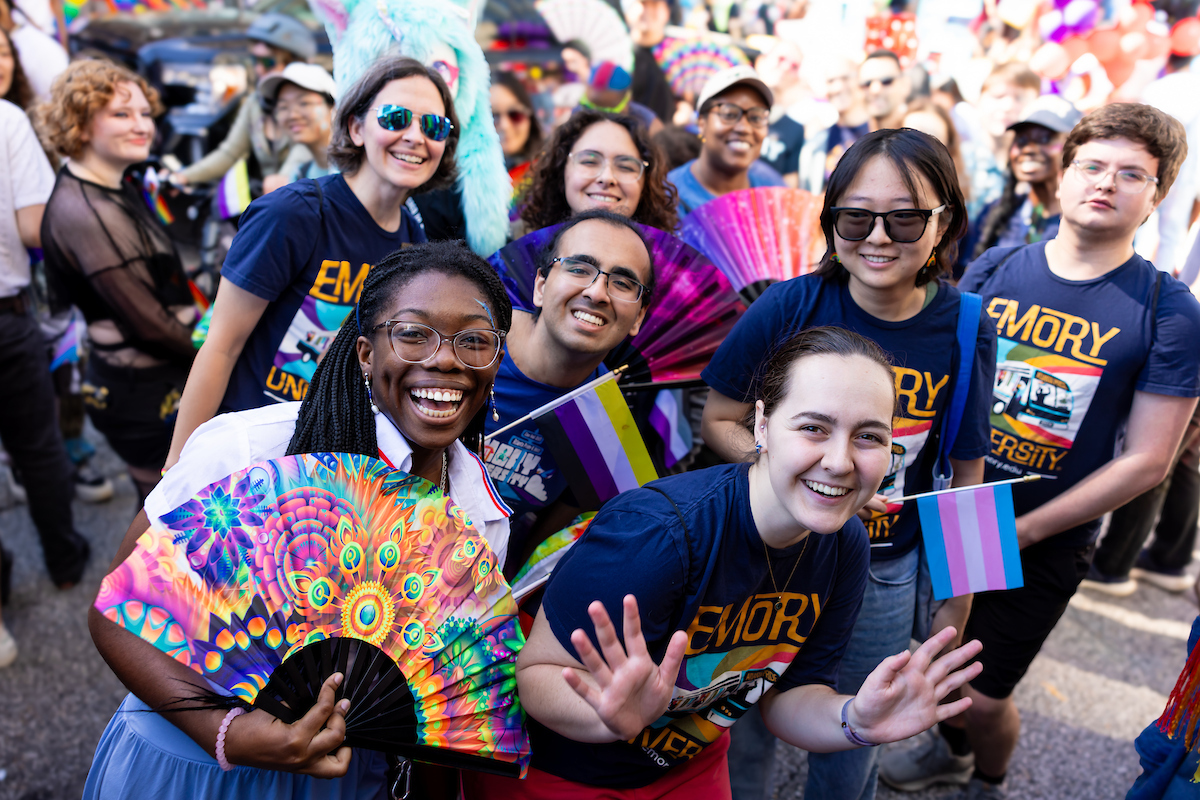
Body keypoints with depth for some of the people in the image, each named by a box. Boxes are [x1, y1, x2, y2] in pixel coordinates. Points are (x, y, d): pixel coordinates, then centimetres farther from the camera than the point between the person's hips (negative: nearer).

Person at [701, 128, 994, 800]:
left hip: (884, 576, 1)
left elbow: (966, 476, -2)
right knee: (745, 727, 18)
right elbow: (718, 421, -7)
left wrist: (956, 600, 4)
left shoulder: (966, 332, -12)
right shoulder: (791, 306, -16)